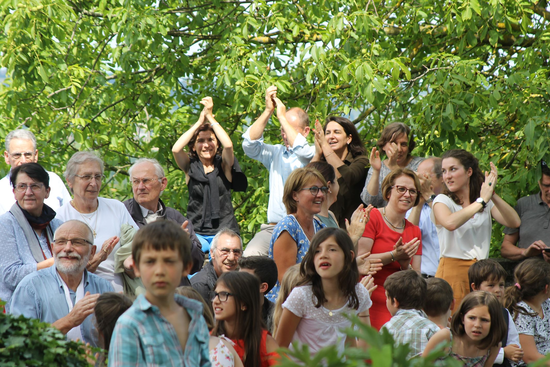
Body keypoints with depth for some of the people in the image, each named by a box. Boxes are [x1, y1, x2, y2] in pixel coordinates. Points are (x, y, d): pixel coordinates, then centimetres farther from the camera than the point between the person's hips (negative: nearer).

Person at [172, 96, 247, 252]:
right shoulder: (190, 167, 9)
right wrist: (200, 122, -6)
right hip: (197, 233, 0)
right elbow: (176, 149, -10)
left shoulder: (223, 165, 8)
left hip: (224, 231, 0)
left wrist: (210, 117, -7)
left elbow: (228, 145, -12)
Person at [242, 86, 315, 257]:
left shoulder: (314, 153, 5)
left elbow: (301, 150, -18)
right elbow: (249, 144, 4)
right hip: (273, 227, 3)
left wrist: (282, 116, -10)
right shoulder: (275, 152, 19)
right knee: (250, 255, -26)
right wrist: (268, 111, -3)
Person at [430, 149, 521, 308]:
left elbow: (514, 222, -3)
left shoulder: (487, 202, 14)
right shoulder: (442, 201, 2)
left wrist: (492, 194, -12)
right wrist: (481, 201, -13)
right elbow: (450, 223, -21)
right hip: (453, 270, -3)